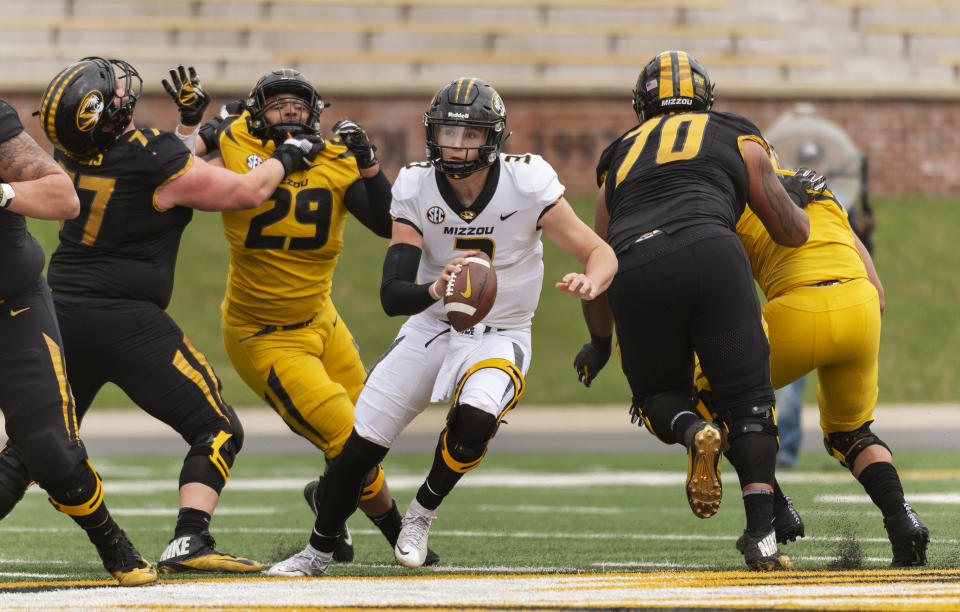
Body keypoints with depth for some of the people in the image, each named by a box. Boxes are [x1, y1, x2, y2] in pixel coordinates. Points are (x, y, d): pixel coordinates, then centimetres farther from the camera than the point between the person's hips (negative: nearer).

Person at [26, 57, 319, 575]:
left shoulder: (70, 153, 2)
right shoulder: (160, 163, -15)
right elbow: (247, 192, -2)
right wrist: (286, 159, 15)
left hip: (62, 315, 6)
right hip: (127, 320, -6)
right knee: (217, 431, 2)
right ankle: (188, 542, -13)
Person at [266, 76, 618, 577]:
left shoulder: (526, 183, -19)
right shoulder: (416, 189, -14)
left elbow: (602, 254, -16)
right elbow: (392, 295, -20)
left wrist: (590, 283, -41)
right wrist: (435, 290, -44)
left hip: (499, 337, -2)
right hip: (430, 328, 2)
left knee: (474, 419, -32)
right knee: (359, 446, -2)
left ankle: (423, 512, -2)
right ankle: (317, 553, 23)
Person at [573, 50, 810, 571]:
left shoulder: (620, 157, 33)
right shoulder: (737, 138, 26)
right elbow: (792, 232, 27)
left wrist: (599, 343, 52)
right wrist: (804, 206, 52)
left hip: (635, 274, 2)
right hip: (709, 253, -2)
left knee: (659, 396, 23)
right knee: (747, 403, 8)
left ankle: (694, 433, -13)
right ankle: (762, 537, -6)